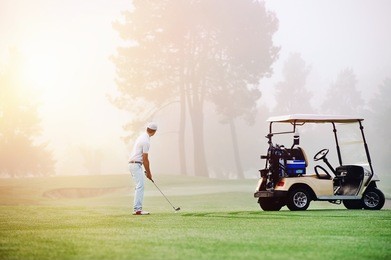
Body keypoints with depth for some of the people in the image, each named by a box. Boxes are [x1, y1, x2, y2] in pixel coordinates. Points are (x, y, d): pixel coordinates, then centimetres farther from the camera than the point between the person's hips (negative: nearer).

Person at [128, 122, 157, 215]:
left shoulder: (141, 137, 15)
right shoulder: (146, 141, -16)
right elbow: (145, 159, -14)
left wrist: (147, 171, 19)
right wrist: (148, 172, -5)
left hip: (133, 164, 10)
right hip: (136, 165, -10)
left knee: (139, 187, 11)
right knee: (140, 186, -13)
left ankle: (137, 208, 11)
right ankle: (138, 209, -17)